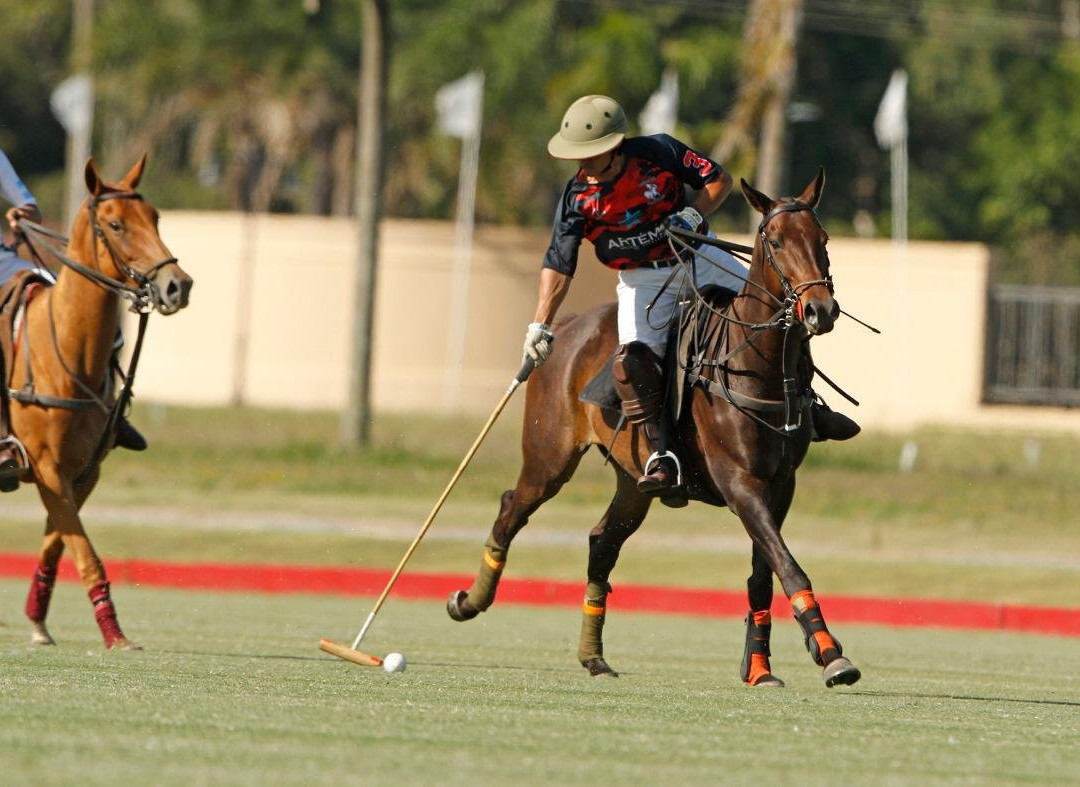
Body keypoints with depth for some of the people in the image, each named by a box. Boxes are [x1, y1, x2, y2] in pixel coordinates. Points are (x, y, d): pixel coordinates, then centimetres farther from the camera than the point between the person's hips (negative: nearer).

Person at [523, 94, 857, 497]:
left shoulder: (658, 153, -16)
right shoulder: (578, 199, -15)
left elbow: (720, 179, -6)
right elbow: (558, 266, -16)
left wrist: (693, 214, -23)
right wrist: (540, 326, -26)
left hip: (697, 257, 1)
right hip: (643, 279, -1)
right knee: (632, 360, -27)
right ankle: (661, 454, -24)